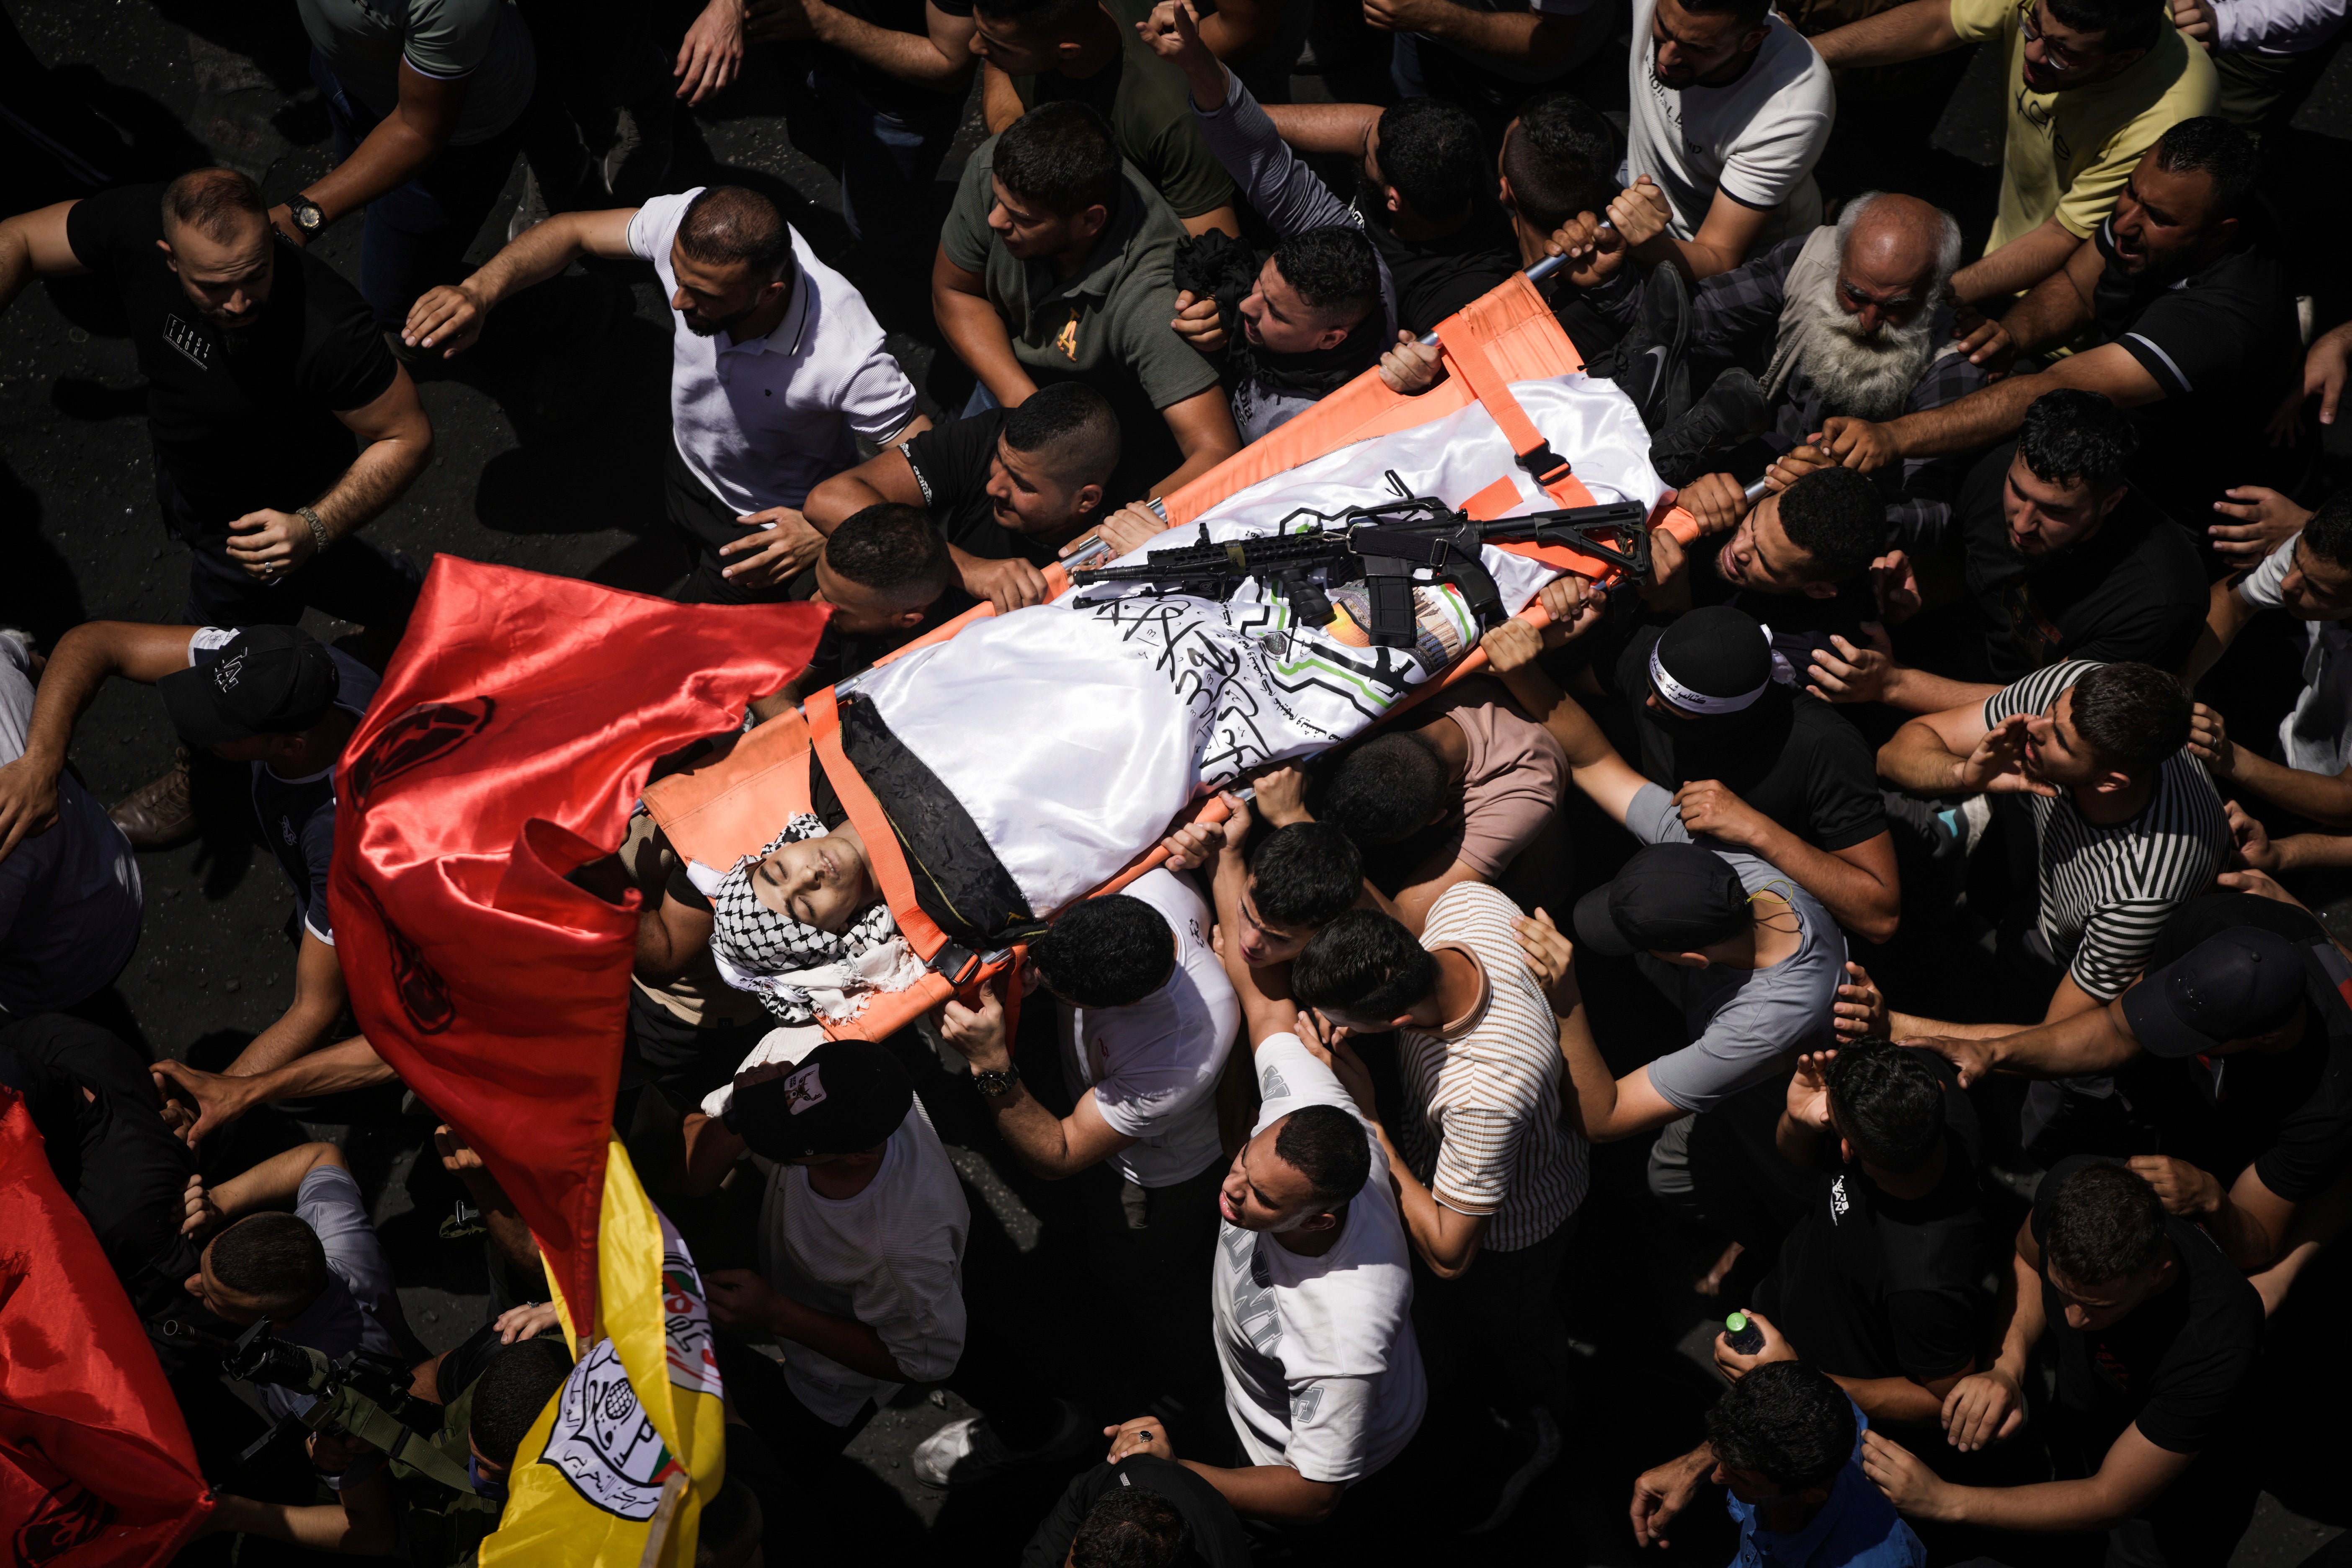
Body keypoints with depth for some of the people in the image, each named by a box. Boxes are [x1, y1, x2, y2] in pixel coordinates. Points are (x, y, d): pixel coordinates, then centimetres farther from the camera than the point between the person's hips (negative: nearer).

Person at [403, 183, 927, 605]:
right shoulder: (688, 227, -33)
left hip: (767, 525, -5)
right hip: (685, 465, 5)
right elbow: (573, 231, -14)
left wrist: (827, 535, -45)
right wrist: (480, 291, -31)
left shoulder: (844, 356, -45)